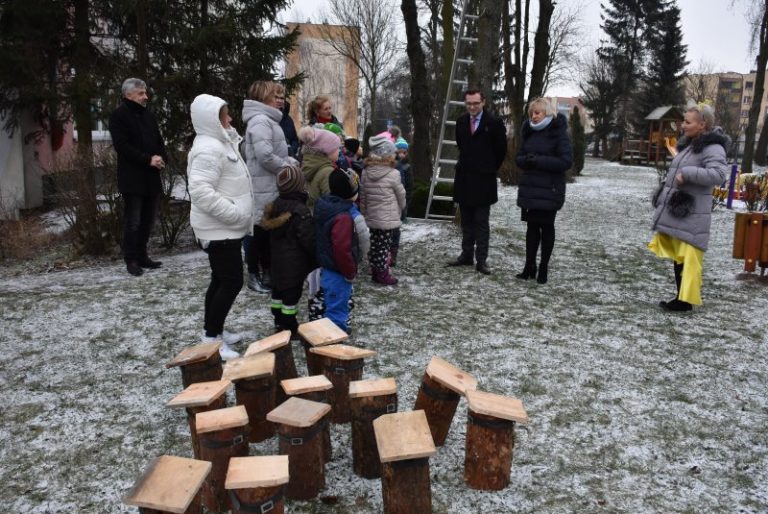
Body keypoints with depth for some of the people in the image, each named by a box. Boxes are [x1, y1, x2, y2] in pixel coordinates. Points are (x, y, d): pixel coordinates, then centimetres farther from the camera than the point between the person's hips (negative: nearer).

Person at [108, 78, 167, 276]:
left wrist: (161, 158, -4)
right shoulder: (119, 116, -5)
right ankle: (131, 260, 6)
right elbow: (122, 146, -14)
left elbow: (159, 141, 18)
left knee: (148, 220, 10)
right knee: (133, 222, -3)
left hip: (152, 177, 7)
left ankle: (142, 256, 20)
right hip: (132, 178, -7)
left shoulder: (148, 115, 17)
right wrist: (148, 160, -19)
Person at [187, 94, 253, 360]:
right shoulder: (209, 149, -20)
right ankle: (212, 339, 2)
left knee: (221, 280, 16)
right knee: (232, 282, -7)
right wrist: (234, 212, -26)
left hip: (224, 227, 11)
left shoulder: (220, 143, 14)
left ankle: (213, 332, 27)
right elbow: (201, 191, -30)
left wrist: (238, 213, 15)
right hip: (219, 229, -11)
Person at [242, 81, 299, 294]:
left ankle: (266, 272, 27)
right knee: (260, 230, -1)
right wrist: (288, 168, -12)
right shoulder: (260, 120, -17)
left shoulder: (267, 120, 16)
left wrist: (291, 162, 5)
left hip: (272, 186, 10)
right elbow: (265, 156, -26)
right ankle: (254, 275, 10)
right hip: (264, 187, -10)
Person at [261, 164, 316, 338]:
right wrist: (317, 258, -9)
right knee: (292, 294, 1)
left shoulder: (276, 205, 3)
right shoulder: (300, 211, -23)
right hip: (295, 262, -8)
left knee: (278, 290, 16)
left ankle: (280, 323, 29)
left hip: (278, 259, 8)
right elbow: (309, 239, -20)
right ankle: (290, 329, 10)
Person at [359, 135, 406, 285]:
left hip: (371, 218, 5)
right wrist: (399, 211, 14)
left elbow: (362, 197, 5)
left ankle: (375, 271, 25)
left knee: (374, 244, 14)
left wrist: (365, 213, 16)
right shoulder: (393, 174, -16)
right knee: (384, 246, 4)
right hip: (388, 219, -5)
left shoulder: (365, 173, -1)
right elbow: (401, 196, -4)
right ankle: (382, 273, 13)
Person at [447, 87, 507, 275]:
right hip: (464, 178, 5)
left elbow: (501, 150, -1)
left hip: (483, 180, -5)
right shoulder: (461, 121, 8)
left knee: (481, 223, -1)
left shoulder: (494, 123, -9)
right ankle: (466, 255, 19)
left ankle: (481, 260, 2)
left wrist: (491, 168, 6)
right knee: (466, 221, 12)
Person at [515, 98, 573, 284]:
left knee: (546, 228, 5)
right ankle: (529, 267, 18)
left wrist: (538, 160, -20)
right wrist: (526, 160, -11)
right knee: (532, 226, 10)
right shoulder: (529, 132, 9)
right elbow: (519, 157, 13)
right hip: (529, 188, 5)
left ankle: (543, 269, 14)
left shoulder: (558, 133, -9)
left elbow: (566, 161, -15)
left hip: (549, 190, -5)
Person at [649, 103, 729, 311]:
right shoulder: (689, 144, 16)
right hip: (674, 212, 10)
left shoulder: (712, 148, -12)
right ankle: (682, 296, 23)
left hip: (691, 215, -10)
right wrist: (665, 190, 22)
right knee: (678, 256, 14)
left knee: (689, 258, -7)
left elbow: (719, 175, -26)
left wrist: (687, 173, -26)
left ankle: (685, 300, -2)